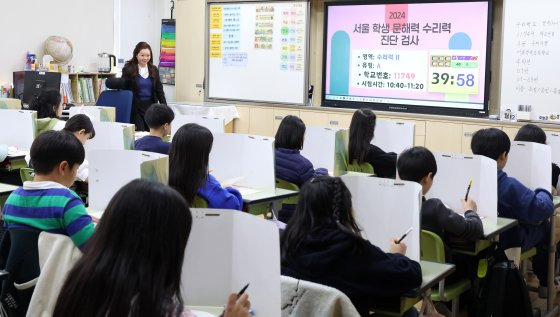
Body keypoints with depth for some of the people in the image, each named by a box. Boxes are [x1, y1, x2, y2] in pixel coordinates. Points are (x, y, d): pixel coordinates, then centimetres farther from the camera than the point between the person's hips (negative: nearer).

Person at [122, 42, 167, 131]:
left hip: (151, 106, 4)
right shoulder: (128, 69, -4)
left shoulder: (154, 70, 8)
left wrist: (164, 105, 1)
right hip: (135, 107, -4)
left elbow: (159, 89, 10)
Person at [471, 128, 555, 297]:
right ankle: (545, 284, 36)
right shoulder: (508, 185, -29)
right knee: (545, 227, 24)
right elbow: (544, 208, -26)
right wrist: (542, 192, -5)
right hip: (505, 243, -6)